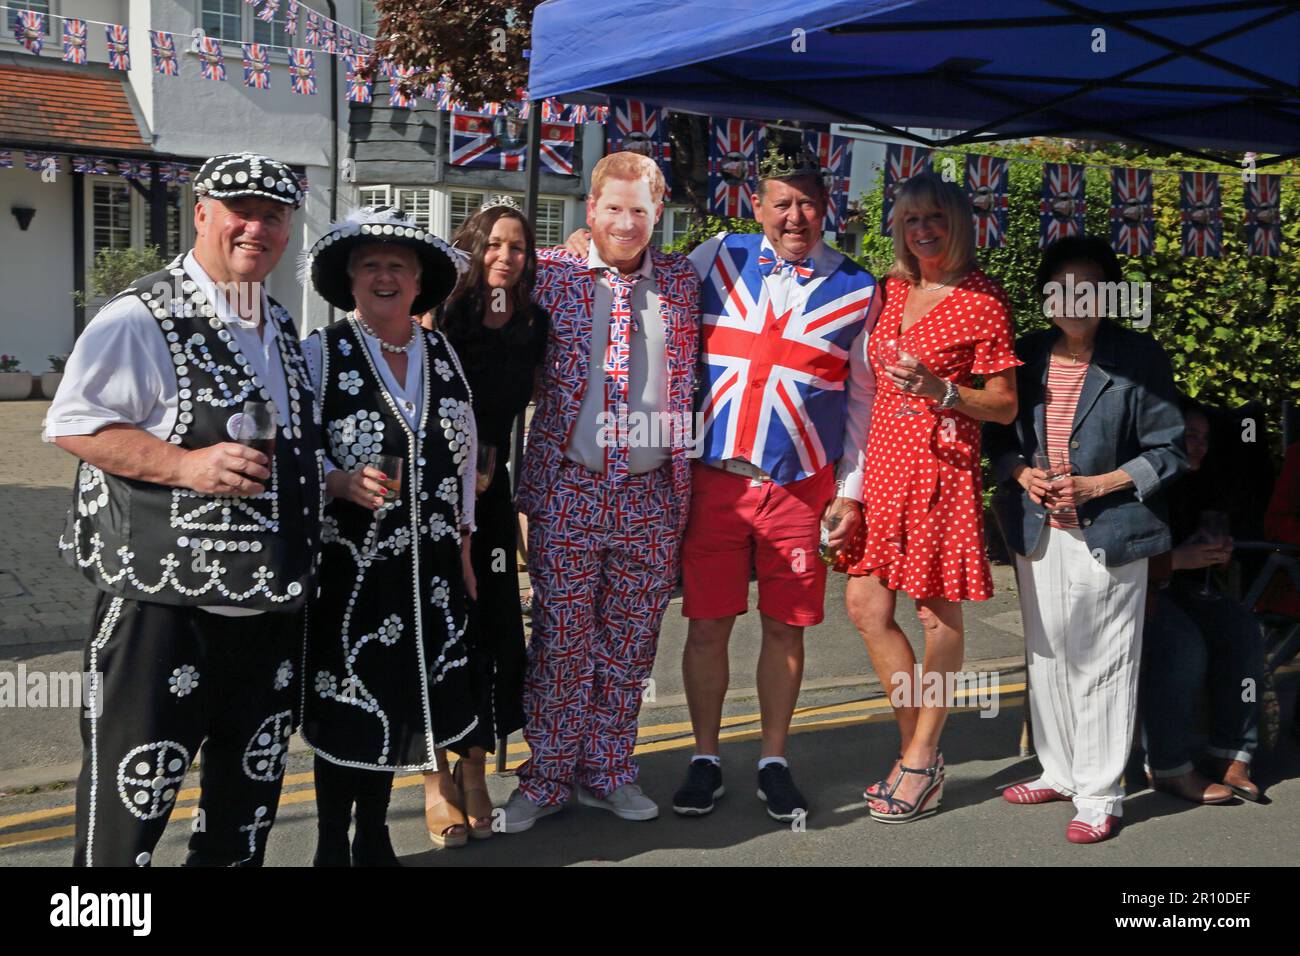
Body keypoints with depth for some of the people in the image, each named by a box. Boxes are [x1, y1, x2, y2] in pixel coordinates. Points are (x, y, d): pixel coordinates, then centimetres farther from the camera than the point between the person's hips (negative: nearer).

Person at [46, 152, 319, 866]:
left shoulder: (281, 326, 16)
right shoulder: (141, 318, -10)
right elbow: (71, 425, -13)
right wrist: (185, 464, -23)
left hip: (274, 598, 8)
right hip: (165, 600, -7)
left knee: (253, 780, 18)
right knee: (136, 786, 0)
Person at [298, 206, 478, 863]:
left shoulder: (442, 354, 9)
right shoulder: (323, 352, -6)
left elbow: (463, 455, 13)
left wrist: (462, 550, 13)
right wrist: (341, 483, -26)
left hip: (427, 566, 4)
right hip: (347, 563, -4)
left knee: (397, 700, 13)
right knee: (344, 706, 4)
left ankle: (375, 841, 30)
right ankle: (332, 849, 21)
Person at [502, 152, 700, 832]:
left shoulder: (680, 281, 8)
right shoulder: (550, 273, 1)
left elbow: (687, 381, 14)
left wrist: (684, 483, 9)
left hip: (652, 494, 2)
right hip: (567, 488, -2)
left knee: (630, 642, 10)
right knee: (561, 639, 3)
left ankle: (606, 771, 25)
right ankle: (546, 777, 18)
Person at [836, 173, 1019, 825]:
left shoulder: (983, 301, -5)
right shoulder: (893, 291, 13)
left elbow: (1004, 406, -4)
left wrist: (938, 389, -19)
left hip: (941, 466, -6)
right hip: (882, 460, 7)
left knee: (938, 613, 2)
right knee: (866, 606, 5)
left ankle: (921, 759, 15)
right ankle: (918, 749, 20)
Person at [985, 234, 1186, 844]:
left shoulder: (1139, 358, -5)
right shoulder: (1026, 355, 6)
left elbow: (1169, 451, -3)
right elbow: (998, 435, 14)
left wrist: (1097, 485, -14)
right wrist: (1022, 474, -7)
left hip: (1108, 535, -4)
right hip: (1038, 531, 4)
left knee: (1103, 664, -1)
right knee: (1046, 657, 13)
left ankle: (1099, 795, 11)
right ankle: (1059, 772, 30)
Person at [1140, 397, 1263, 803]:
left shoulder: (1201, 490, 13)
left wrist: (1217, 553, 0)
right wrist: (1177, 559, -22)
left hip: (1181, 587, 8)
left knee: (1242, 630, -17)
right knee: (1183, 643, -33)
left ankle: (1231, 759, -15)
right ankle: (1168, 768, -23)